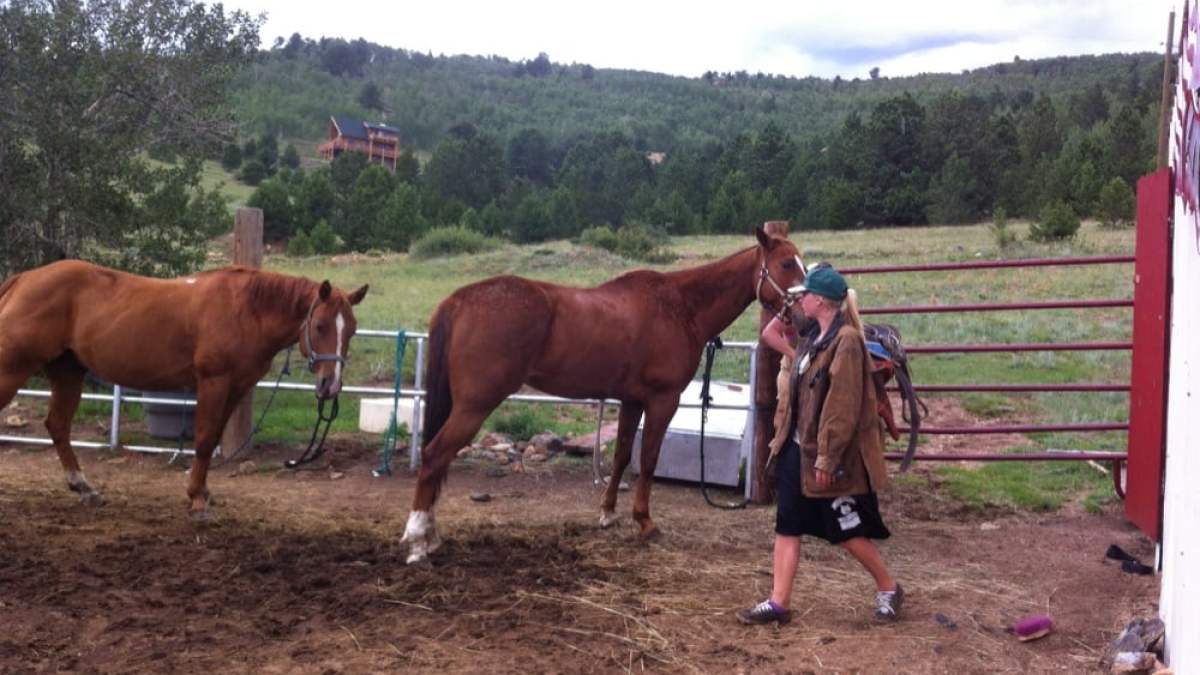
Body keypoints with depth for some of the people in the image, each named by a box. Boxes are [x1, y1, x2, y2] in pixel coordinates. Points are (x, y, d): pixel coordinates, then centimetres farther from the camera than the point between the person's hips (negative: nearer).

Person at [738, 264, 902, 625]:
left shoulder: (846, 341, -19)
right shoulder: (813, 335, 6)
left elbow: (843, 408, -22)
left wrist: (827, 459, -21)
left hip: (827, 454, -8)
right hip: (797, 447, 9)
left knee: (847, 530, 6)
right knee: (787, 526, 8)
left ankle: (888, 588, 27)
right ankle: (779, 602, 14)